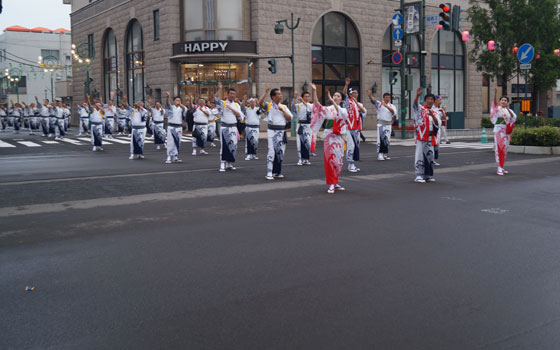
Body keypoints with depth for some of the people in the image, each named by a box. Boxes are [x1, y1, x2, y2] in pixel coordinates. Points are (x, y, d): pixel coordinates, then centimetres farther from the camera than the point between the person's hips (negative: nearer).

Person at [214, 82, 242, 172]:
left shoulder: (237, 105, 12)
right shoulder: (222, 103, 2)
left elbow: (239, 115, 0)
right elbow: (216, 99, -16)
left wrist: (231, 109, -10)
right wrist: (219, 89, -22)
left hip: (233, 127, 4)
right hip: (224, 127, -4)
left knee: (233, 146, 5)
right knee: (224, 146, -6)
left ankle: (230, 164, 17)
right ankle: (222, 164, -5)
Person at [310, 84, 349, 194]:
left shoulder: (344, 110, 6)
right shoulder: (328, 109, 3)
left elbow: (340, 111, -18)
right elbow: (317, 105, -11)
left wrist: (332, 100, -25)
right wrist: (314, 91, -20)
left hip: (339, 137, 2)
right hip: (329, 137, -2)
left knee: (338, 161, 8)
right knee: (330, 160, -4)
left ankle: (335, 183, 20)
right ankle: (332, 184, 0)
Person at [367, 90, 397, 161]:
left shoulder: (392, 106, 9)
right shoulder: (379, 104, 5)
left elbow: (394, 112, -10)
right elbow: (373, 100, -11)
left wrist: (387, 106, -22)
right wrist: (369, 95, -31)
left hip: (388, 124, 3)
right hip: (380, 124, -2)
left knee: (387, 140, 6)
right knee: (380, 139, -10)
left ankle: (385, 154, 17)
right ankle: (380, 154, -9)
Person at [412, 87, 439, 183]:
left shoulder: (434, 113, 17)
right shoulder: (420, 109, 1)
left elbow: (436, 124, 1)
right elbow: (415, 104, -21)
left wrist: (432, 116, -17)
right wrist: (417, 95, -40)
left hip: (430, 138, 6)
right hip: (421, 136, -6)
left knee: (429, 156, 10)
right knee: (420, 155, -10)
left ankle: (428, 175, 20)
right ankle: (418, 175, -9)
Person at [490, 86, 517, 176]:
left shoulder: (509, 110, 12)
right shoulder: (497, 108, 1)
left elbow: (514, 117, -6)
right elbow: (495, 101, -18)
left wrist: (508, 109, -15)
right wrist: (495, 92, -33)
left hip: (506, 131, 5)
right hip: (498, 129, -5)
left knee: (504, 148, 9)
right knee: (499, 147, -10)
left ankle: (501, 167, 19)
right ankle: (499, 168, -12)